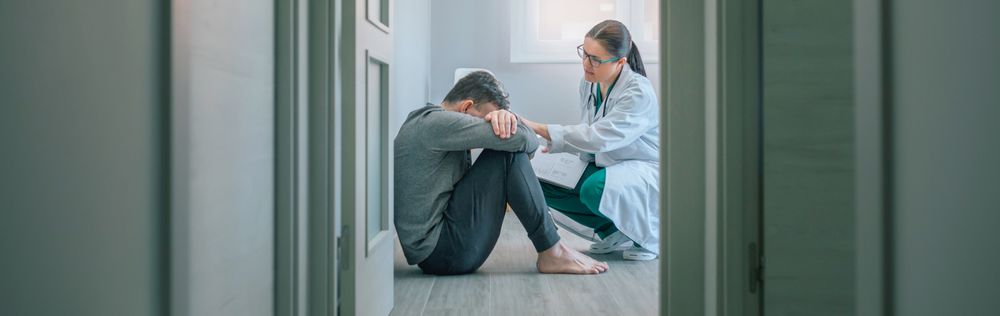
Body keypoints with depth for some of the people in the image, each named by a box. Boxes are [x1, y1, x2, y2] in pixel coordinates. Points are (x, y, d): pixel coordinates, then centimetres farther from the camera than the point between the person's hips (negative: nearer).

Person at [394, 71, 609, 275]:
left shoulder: (422, 121, 18)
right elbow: (520, 139, -21)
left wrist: (503, 117, -6)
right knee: (509, 154, -14)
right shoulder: (437, 122, -15)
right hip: (439, 252, -11)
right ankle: (551, 253, -9)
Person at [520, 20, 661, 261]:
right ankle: (612, 231, 5)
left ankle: (650, 236, -7)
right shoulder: (589, 81, -2)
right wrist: (559, 146, -11)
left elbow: (599, 137, -36)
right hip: (604, 165, 8)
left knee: (595, 189, -37)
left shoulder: (639, 93, -25)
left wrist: (539, 128, -38)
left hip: (644, 172, -8)